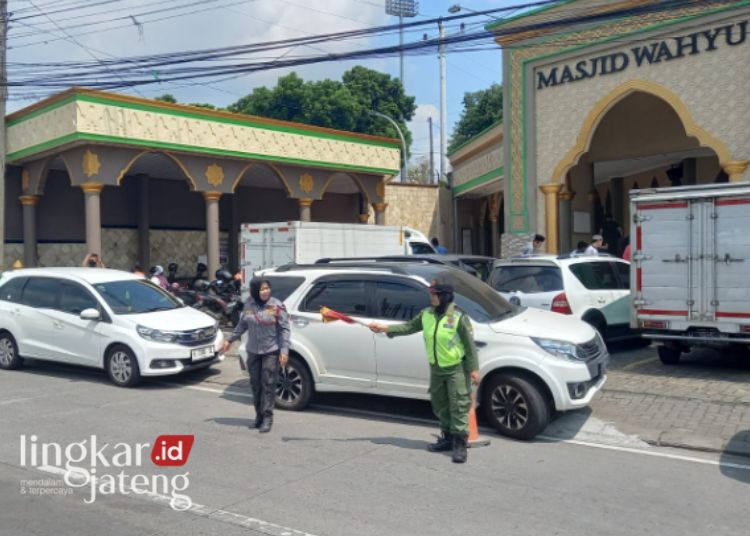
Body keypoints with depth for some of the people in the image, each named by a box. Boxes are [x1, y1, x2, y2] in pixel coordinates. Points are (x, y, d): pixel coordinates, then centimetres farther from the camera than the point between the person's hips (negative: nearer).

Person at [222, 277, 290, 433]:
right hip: (253, 351, 5)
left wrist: (284, 350, -17)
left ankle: (267, 418, 1)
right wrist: (230, 340, 20)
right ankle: (259, 416, 23)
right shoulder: (249, 305, 1)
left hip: (271, 351, -4)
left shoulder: (277, 306, -11)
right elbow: (242, 324, 15)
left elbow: (284, 329, -10)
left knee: (268, 384, -5)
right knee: (255, 384, 10)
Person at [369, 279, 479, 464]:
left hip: (456, 369, -7)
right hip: (436, 368, 7)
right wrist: (385, 328, 0)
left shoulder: (459, 317, -16)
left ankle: (460, 444, 2)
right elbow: (409, 327, 8)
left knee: (459, 406, -4)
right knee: (440, 405, 16)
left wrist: (474, 369, -15)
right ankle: (447, 437, 31)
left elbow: (470, 345, -14)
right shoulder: (426, 315, 2)